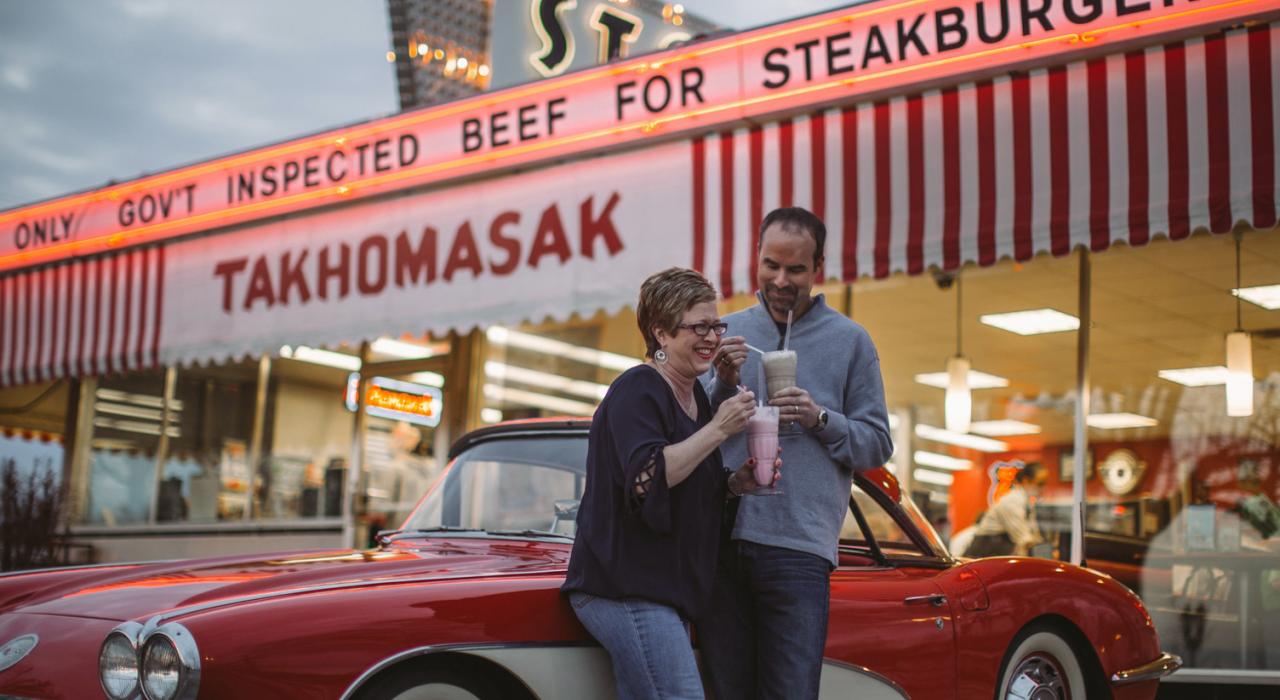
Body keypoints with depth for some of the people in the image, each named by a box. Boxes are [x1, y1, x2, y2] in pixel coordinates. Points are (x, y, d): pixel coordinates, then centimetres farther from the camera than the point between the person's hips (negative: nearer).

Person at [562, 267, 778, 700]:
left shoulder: (695, 396, 17)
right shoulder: (636, 391, -12)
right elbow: (646, 479, -24)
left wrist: (737, 483, 5)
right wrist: (718, 430, -21)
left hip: (660, 590, 10)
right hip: (625, 587, -10)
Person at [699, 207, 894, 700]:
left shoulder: (849, 340, 9)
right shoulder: (728, 332, 15)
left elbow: (878, 445, 7)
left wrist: (820, 419, -9)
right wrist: (722, 383, -6)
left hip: (798, 546, -2)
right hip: (719, 538, 3)